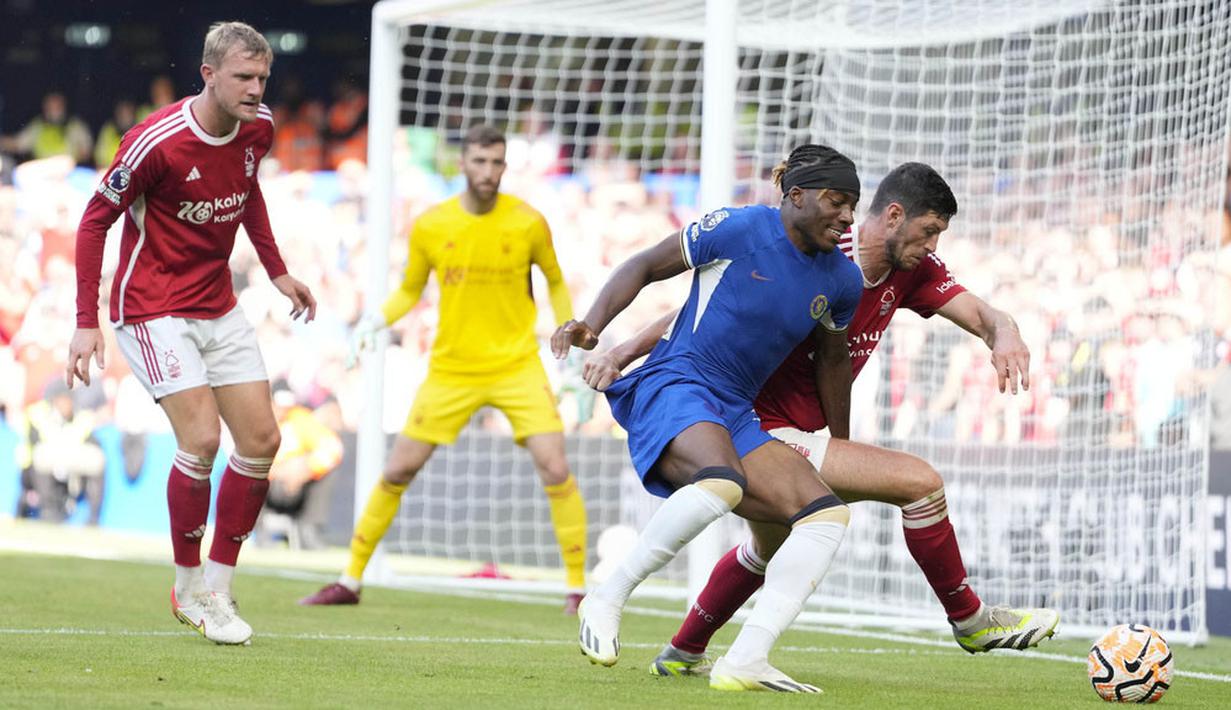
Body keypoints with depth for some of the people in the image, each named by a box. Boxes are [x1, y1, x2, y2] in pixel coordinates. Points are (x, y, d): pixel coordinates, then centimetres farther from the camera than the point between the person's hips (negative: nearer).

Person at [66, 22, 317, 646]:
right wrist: (87, 322, -16)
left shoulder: (258, 128, -2)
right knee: (201, 438, -19)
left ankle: (217, 588, 12)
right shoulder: (156, 142, -22)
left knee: (261, 440, 0)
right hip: (153, 309, -7)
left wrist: (277, 271, 19)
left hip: (218, 307, 7)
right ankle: (188, 587, 0)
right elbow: (95, 220, -13)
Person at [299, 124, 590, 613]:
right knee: (397, 471, 0)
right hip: (451, 367, 1)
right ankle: (351, 581, 13)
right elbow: (410, 291, 11)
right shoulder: (429, 227, -4)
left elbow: (556, 281, 12)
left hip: (517, 365, -1)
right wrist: (376, 321, -6)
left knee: (555, 470, -15)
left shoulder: (528, 223, -6)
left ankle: (577, 585, -3)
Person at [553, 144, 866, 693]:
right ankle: (606, 601, -23)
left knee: (828, 515, -13)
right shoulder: (738, 230, -9)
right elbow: (645, 266, -1)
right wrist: (593, 324, -16)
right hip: (673, 387, -7)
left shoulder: (841, 281, 9)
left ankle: (743, 663, -21)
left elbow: (832, 359, 25)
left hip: (735, 418, 7)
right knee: (723, 483, -38)